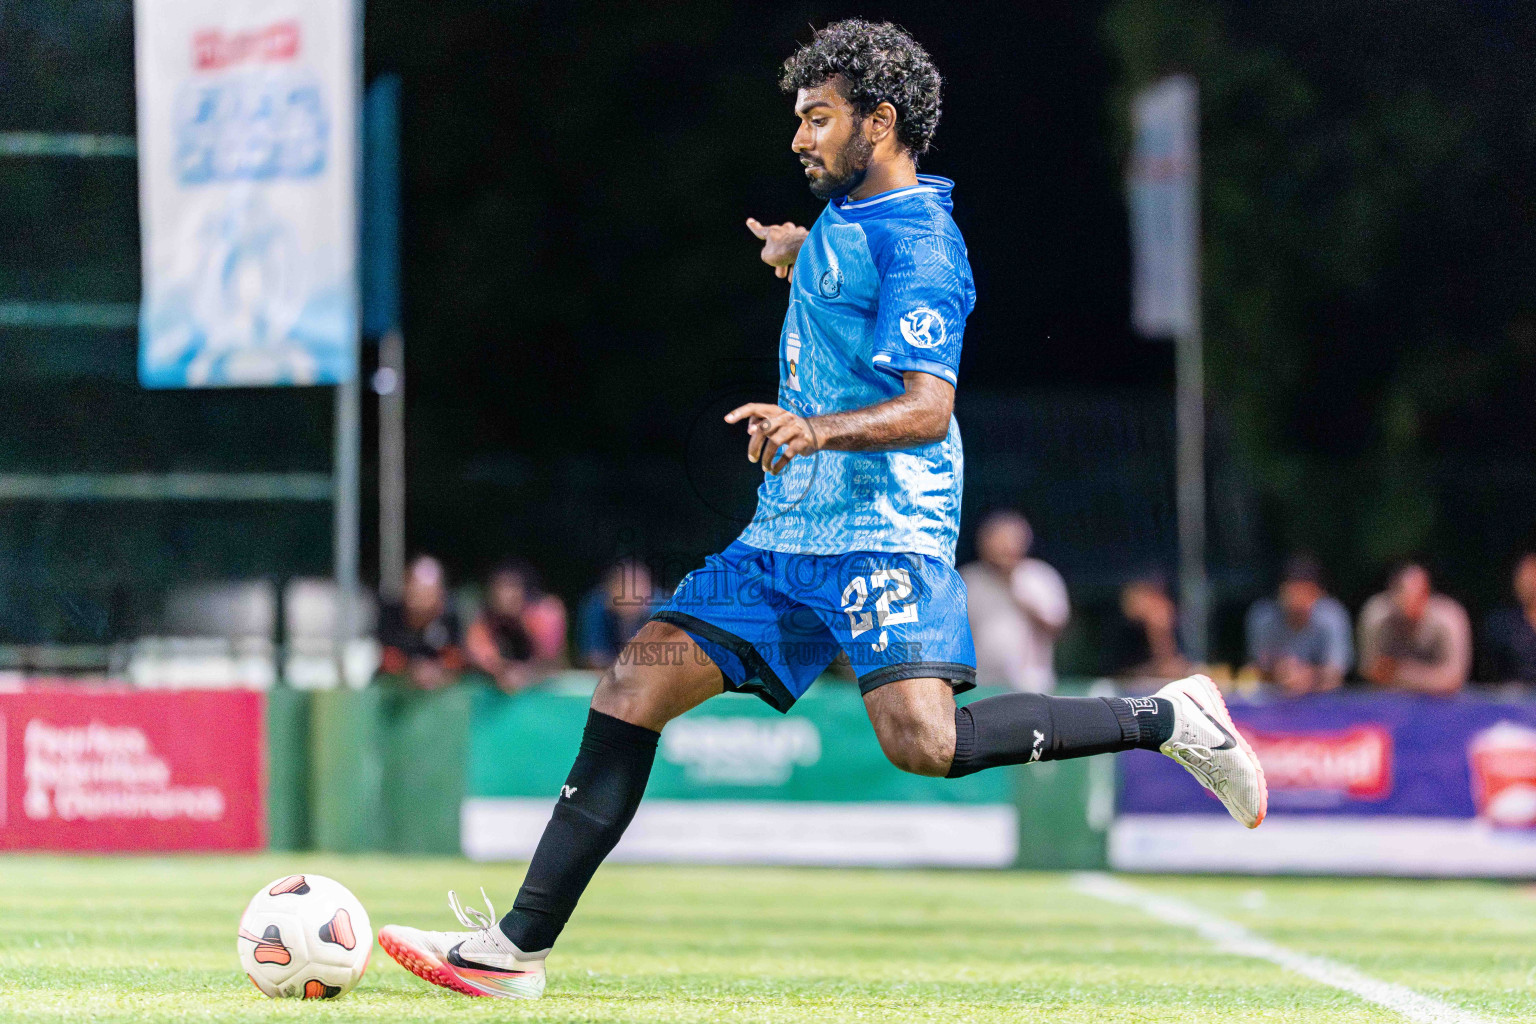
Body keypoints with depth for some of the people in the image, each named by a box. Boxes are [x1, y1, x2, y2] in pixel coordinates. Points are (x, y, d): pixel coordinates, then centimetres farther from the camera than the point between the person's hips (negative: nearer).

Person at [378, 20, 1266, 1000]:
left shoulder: (917, 245, -11)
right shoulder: (846, 215, 17)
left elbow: (927, 408, -23)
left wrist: (816, 429, -38)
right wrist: (798, 255, 35)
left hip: (882, 531, -9)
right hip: (789, 535, 9)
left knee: (926, 741, -28)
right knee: (634, 687, -1)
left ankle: (1169, 717, -10)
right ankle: (519, 947, -2)